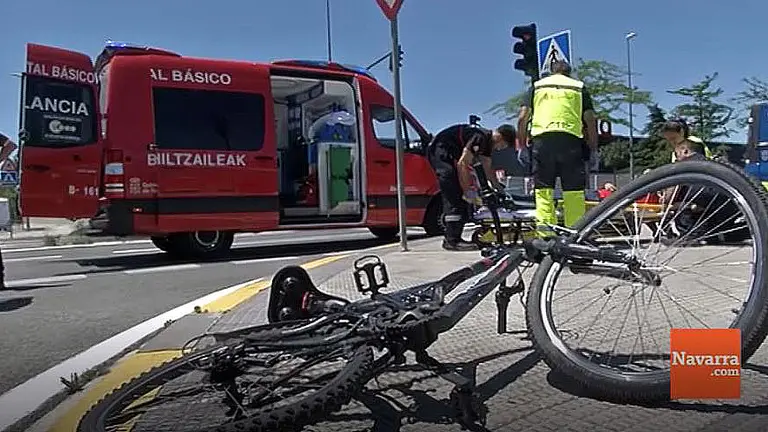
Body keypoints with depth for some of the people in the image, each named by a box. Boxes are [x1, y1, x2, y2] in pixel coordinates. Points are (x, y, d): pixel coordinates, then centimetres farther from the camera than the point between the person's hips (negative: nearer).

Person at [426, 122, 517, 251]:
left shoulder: (487, 141, 9)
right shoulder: (480, 137, -22)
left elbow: (487, 168, 19)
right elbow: (462, 163, -26)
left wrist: (498, 188, 14)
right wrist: (467, 191, -22)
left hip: (449, 155, 11)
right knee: (455, 197, -15)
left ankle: (450, 239, 13)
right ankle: (453, 240, -16)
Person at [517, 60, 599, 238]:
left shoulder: (537, 85, 19)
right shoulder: (579, 86, 18)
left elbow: (523, 117, 8)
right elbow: (590, 119, 10)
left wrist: (521, 141, 16)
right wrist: (593, 146, 16)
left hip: (542, 137, 0)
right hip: (571, 138, 0)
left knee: (543, 187, 2)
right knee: (574, 190, 2)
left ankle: (545, 228, -8)